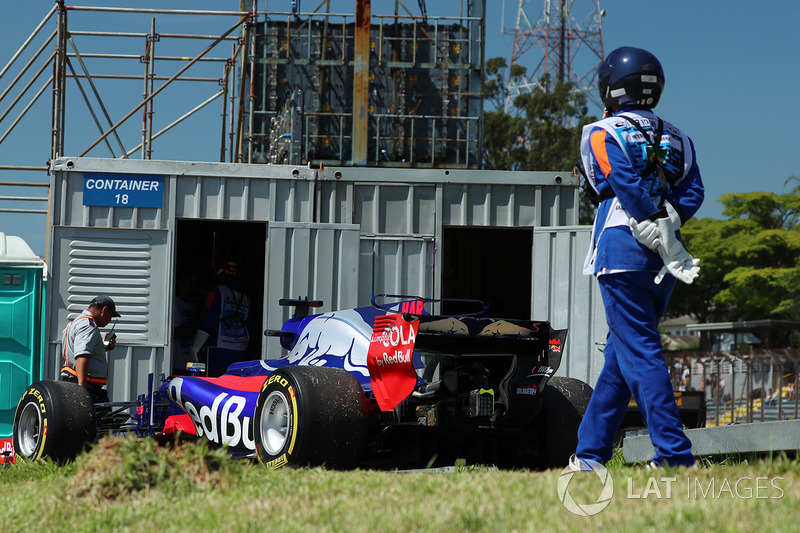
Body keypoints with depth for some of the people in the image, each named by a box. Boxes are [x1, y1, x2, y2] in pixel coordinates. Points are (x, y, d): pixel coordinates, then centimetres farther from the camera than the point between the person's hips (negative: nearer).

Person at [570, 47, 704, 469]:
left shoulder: (602, 135, 0)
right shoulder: (676, 139, 18)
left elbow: (629, 189, -13)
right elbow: (692, 193, 4)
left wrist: (665, 244, -10)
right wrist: (667, 225, -4)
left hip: (623, 249, -6)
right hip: (662, 262, 6)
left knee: (639, 353, -6)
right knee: (619, 352, 14)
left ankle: (675, 455, -13)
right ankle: (590, 453, 19)